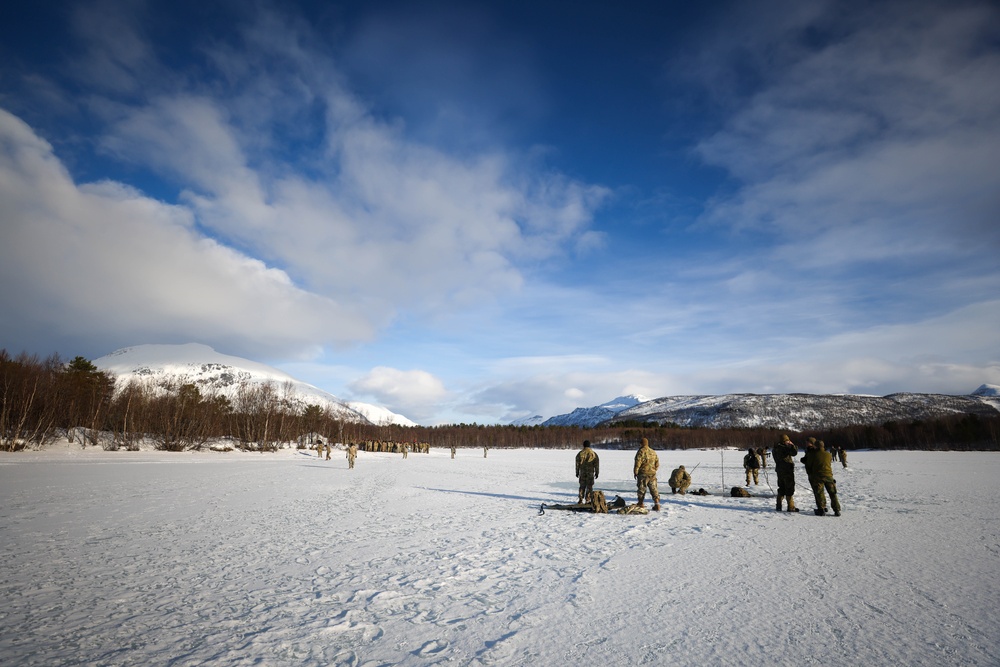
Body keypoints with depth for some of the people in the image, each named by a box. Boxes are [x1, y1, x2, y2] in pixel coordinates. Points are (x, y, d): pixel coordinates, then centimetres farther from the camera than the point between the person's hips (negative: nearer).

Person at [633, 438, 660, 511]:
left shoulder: (641, 452, -11)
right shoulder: (653, 452, 10)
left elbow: (637, 463, -13)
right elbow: (657, 463, 13)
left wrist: (635, 472, -5)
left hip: (643, 473, -5)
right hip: (652, 474, 5)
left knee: (641, 489, 5)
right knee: (653, 489, 8)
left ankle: (640, 504, 13)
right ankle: (657, 504, 1)